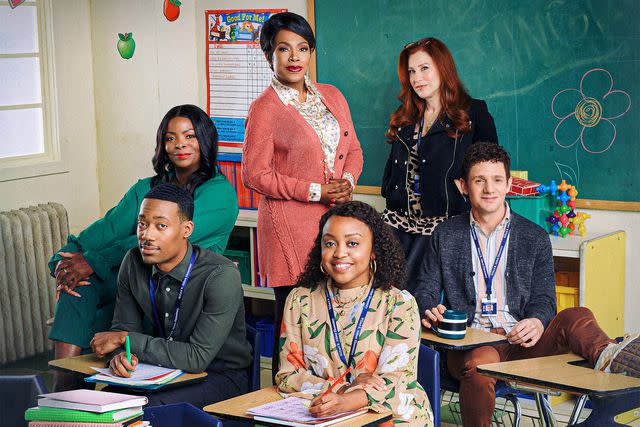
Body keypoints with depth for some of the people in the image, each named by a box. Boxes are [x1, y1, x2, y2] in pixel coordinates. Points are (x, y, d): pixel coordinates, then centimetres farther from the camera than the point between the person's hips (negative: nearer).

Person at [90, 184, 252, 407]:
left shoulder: (221, 275, -24)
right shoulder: (133, 263, -5)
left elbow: (198, 357, -26)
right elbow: (123, 327, 3)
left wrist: (125, 339, -22)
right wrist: (121, 353, -22)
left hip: (220, 375, -5)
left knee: (148, 407, -31)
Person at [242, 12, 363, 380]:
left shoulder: (332, 96, 14)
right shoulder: (264, 108, -5)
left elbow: (353, 150, 20)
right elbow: (255, 174, -8)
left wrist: (347, 181, -2)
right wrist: (315, 191, -12)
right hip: (291, 224, -5)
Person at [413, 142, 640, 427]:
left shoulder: (535, 238, 14)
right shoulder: (445, 236, 14)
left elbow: (543, 298, 9)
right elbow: (426, 289, 14)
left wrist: (537, 322, -17)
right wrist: (430, 311, -13)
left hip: (520, 341, 1)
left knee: (577, 316, -31)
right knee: (479, 364, -40)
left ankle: (606, 356, -62)